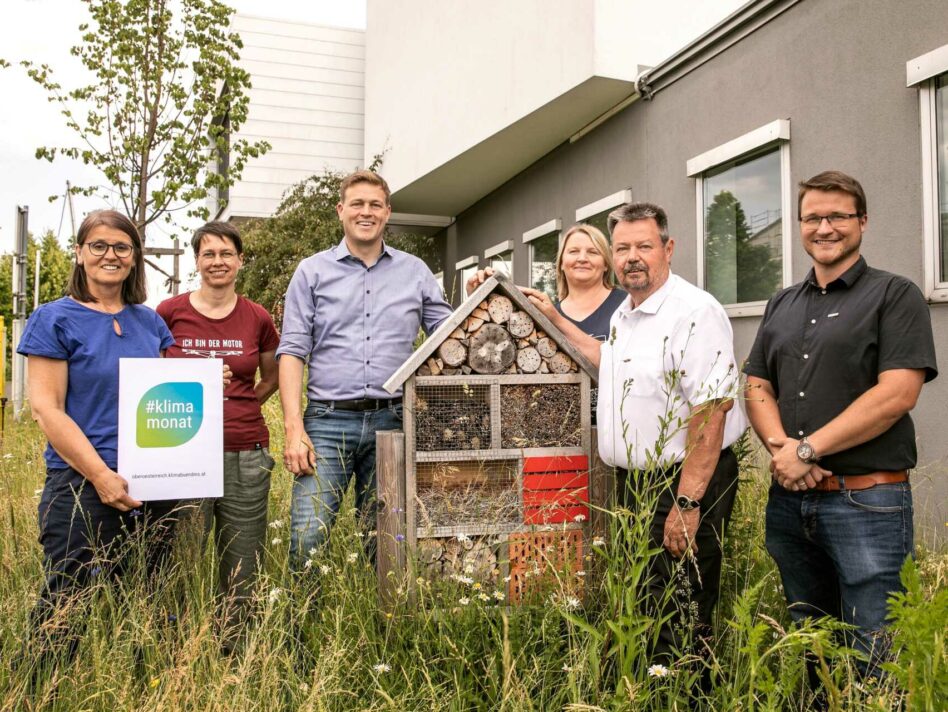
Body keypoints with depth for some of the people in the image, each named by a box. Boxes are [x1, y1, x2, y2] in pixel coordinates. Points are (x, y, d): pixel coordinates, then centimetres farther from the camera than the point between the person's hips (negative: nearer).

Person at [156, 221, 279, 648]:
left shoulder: (257, 319, 4)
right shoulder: (170, 312, 1)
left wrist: (239, 406, 6)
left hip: (245, 456, 1)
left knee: (243, 573, 8)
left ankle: (234, 652, 24)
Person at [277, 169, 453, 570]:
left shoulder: (415, 272, 12)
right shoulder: (312, 271, 8)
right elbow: (293, 351, 1)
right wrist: (294, 429, -9)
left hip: (392, 420, 2)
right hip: (328, 420, -1)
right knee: (308, 539, -9)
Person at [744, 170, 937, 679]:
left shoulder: (895, 296, -2)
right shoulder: (781, 306, 15)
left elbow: (896, 394, -14)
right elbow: (757, 387, 11)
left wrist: (807, 450, -15)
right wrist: (779, 445, -10)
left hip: (867, 501, -5)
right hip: (789, 499, 6)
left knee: (874, 657, 2)